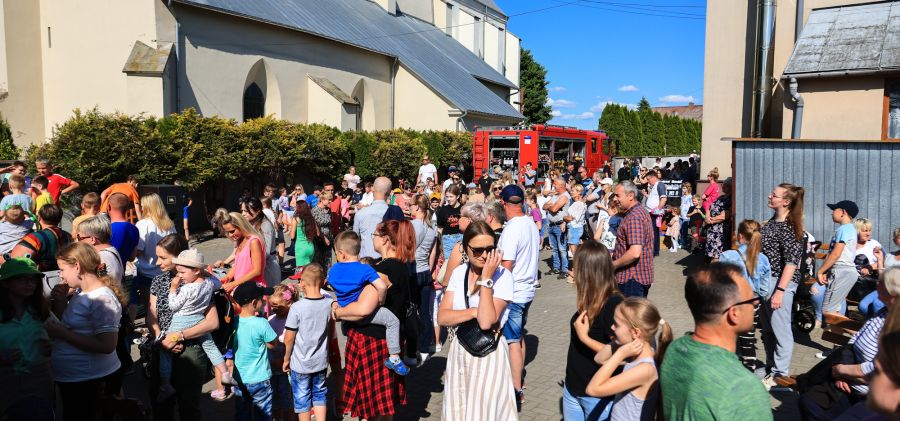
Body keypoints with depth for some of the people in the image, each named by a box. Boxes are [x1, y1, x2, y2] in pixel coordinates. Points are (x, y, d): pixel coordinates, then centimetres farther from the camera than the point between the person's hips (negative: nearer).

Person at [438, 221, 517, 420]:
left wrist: (487, 278, -25)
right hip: (459, 351, 5)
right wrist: (475, 311, -19)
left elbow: (486, 322, -25)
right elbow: (442, 317, -5)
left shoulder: (503, 276, -15)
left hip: (489, 353, -5)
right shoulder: (459, 273, 1)